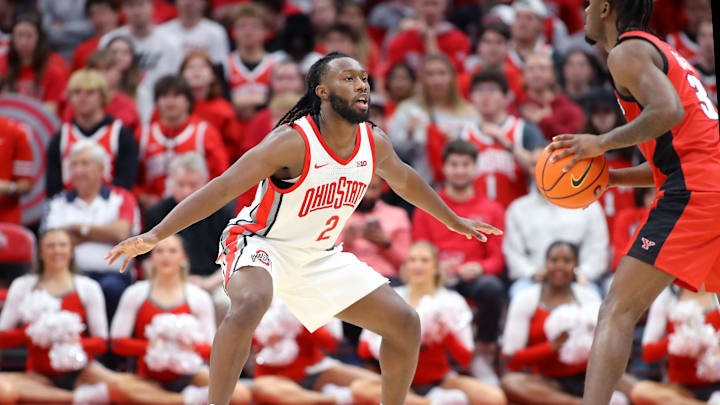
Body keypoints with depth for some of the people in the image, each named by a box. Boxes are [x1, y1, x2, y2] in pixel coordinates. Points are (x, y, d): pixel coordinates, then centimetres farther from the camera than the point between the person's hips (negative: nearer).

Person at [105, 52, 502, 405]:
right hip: (261, 244, -7)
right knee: (249, 304, -40)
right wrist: (155, 235, -38)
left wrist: (454, 221, 32)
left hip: (320, 256, 7)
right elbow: (222, 188, -30)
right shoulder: (294, 141, -26)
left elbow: (404, 179, 19)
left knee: (405, 324, 1)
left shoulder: (375, 143, -5)